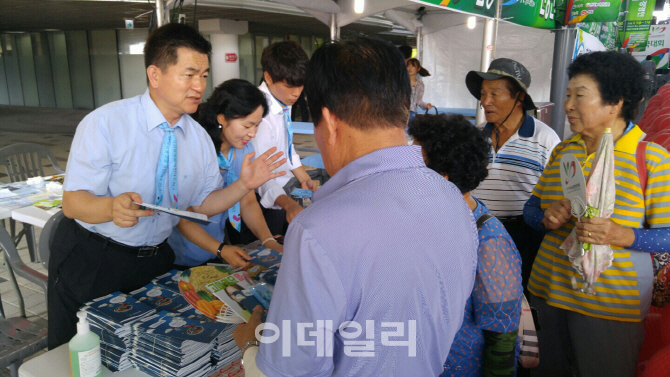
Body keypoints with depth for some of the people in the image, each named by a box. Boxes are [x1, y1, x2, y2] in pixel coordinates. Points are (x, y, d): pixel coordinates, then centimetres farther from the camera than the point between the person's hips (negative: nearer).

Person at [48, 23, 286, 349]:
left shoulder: (199, 138, -1)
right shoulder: (105, 123, -17)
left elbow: (200, 205, 3)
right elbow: (73, 203, -19)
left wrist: (243, 185, -13)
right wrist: (113, 207, -40)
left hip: (155, 260, 4)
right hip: (90, 261, -4)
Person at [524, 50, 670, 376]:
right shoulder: (562, 151, 9)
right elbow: (531, 209, 11)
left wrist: (623, 235, -28)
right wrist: (547, 218, -11)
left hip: (609, 302, -5)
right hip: (550, 288, 5)